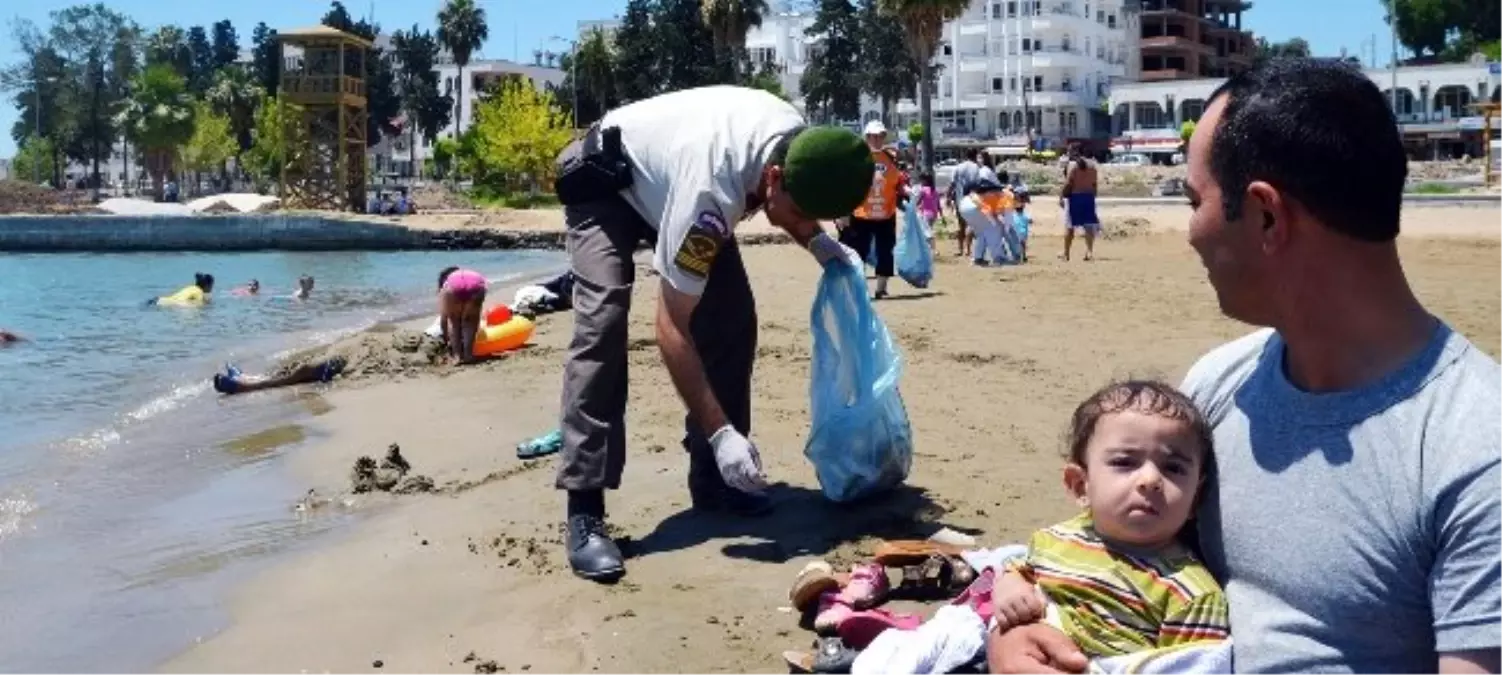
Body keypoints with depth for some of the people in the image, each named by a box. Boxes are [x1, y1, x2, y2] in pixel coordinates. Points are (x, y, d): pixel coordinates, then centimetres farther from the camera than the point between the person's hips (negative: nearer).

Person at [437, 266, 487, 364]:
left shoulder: (447, 283, 38)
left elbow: (443, 317, 35)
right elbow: (477, 314, 48)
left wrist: (446, 338, 46)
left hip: (454, 284, -2)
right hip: (476, 282, 2)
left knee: (453, 321, 23)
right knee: (471, 321, 24)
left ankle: (457, 355, 15)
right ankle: (468, 355, 16)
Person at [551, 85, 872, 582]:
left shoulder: (801, 141, -22)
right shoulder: (709, 188, -43)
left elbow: (793, 209, 6)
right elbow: (671, 328, -38)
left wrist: (818, 242, -14)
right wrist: (720, 431, -39)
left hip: (667, 174, 7)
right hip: (605, 183, -7)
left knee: (732, 316, -4)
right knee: (602, 322, -25)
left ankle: (713, 477, 7)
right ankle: (584, 512, -24)